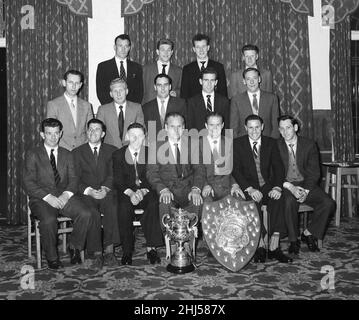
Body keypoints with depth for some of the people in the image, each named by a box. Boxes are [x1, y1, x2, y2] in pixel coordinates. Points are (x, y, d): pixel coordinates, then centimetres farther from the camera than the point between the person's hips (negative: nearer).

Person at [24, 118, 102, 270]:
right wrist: (48, 197, -16)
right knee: (49, 220, -34)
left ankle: (74, 246, 0)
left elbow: (73, 179, 9)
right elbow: (29, 182, -3)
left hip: (64, 196, 3)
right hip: (41, 198, -2)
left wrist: (66, 194, -13)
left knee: (86, 214, -25)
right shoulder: (33, 155, 7)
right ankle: (52, 257, -10)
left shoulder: (67, 155, 17)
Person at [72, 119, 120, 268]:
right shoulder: (77, 152, 14)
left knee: (113, 209, -31)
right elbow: (75, 179, 4)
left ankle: (109, 251, -25)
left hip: (107, 192, 0)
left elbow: (113, 175, 3)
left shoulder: (112, 151, 15)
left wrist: (105, 188, -17)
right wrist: (90, 191, -14)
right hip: (86, 194, 0)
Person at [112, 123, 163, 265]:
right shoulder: (118, 155, 8)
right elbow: (118, 181, 0)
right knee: (124, 207, -32)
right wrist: (130, 193, -19)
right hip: (126, 193, 0)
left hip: (146, 192, 1)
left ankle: (151, 247, -27)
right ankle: (127, 251, -22)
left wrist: (143, 191, -18)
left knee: (154, 203, -32)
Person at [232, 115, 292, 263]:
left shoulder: (271, 142, 10)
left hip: (267, 186, 2)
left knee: (278, 199, -29)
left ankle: (274, 247, -26)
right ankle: (260, 246, -25)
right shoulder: (237, 144, 2)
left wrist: (277, 187, -17)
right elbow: (236, 170, -7)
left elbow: (278, 167, 2)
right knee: (253, 201, -33)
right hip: (248, 187, -2)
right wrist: (249, 189, -22)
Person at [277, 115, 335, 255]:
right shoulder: (276, 146, -2)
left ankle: (308, 233, 0)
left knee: (328, 204, -21)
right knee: (289, 202, -35)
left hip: (306, 185, 2)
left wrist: (305, 191, -17)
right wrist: (290, 187, -21)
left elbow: (314, 172, -1)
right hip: (285, 185, -2)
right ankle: (293, 240, -15)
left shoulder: (309, 145, 1)